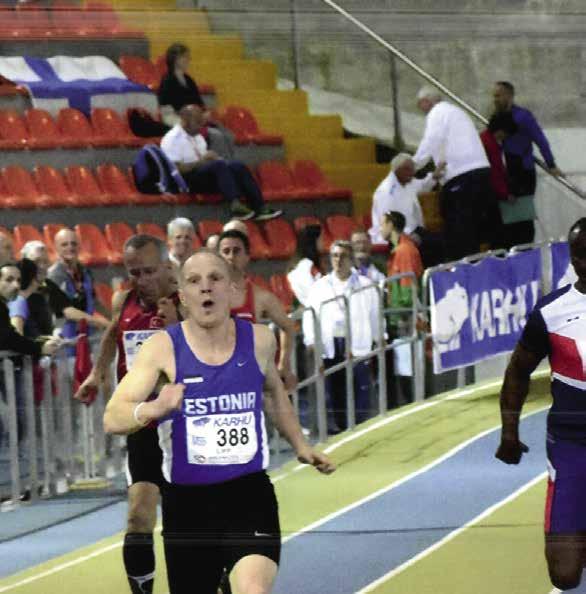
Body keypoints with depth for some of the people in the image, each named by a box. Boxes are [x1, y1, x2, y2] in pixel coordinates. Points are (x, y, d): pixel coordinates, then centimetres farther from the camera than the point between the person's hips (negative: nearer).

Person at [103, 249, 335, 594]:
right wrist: (153, 409, -36)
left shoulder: (259, 341, 0)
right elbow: (112, 418, -17)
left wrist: (300, 444, 19)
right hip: (187, 501, 0)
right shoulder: (163, 349, -9)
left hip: (250, 492, 0)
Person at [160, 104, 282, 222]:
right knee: (219, 165, -32)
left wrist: (211, 158, 0)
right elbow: (176, 168, -17)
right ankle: (236, 206, -49)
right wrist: (201, 162, -18)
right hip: (187, 181, -8)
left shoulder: (197, 137, 22)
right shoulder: (172, 139, -6)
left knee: (238, 166, -14)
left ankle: (260, 208, -24)